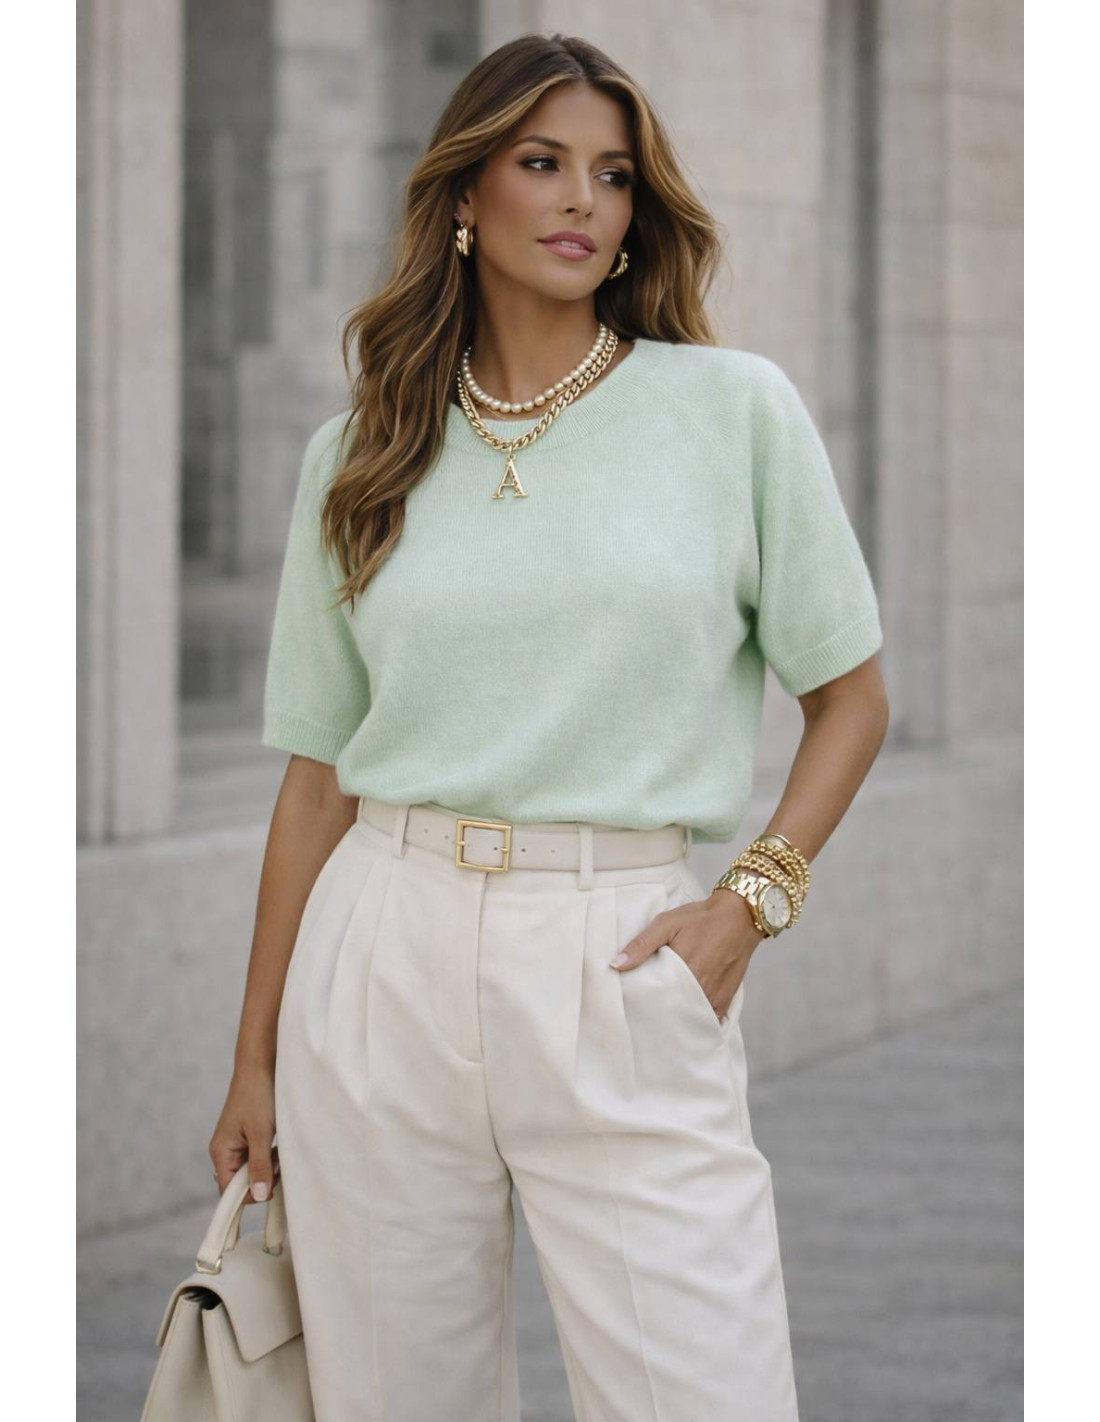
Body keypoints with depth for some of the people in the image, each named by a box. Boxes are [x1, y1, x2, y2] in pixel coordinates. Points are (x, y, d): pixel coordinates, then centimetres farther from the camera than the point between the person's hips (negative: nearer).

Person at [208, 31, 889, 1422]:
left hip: (618, 964, -2)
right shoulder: (357, 458, 10)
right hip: (382, 958, 2)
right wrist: (256, 1056, 11)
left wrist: (748, 902, -7)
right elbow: (318, 773, 12)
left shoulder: (735, 407, 3)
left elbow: (849, 695, 7)